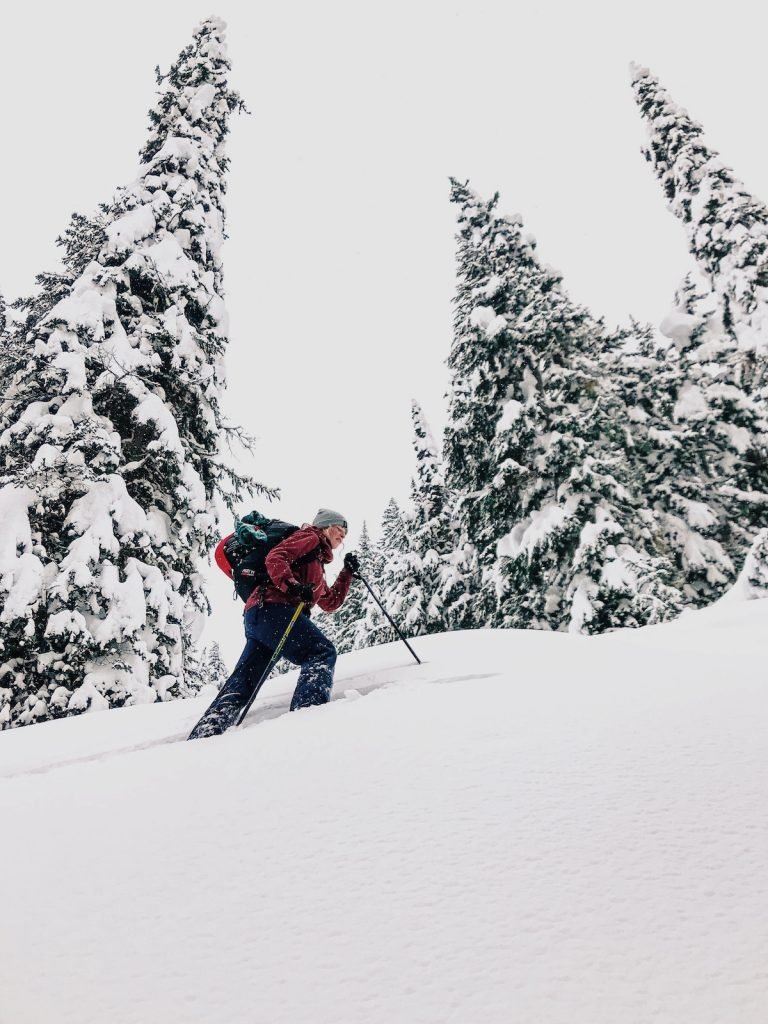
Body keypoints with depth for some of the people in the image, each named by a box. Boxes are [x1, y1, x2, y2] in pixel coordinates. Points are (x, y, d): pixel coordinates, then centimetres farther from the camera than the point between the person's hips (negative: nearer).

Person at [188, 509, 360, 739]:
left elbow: (330, 602, 35)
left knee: (240, 686, 4)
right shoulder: (309, 537, 9)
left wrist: (348, 572, 29)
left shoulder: (317, 564, 36)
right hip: (271, 608, -10)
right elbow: (274, 558, -7)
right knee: (322, 652, -19)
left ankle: (201, 737, 1)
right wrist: (293, 586, -23)